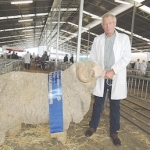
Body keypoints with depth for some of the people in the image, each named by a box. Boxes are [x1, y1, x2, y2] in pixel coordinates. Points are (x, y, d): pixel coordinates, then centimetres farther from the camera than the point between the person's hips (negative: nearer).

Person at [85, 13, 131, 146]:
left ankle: (114, 132, 23)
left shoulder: (124, 38, 3)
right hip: (101, 77, 1)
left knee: (115, 106, 9)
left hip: (116, 78, -1)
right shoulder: (97, 40, 8)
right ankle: (93, 126, 29)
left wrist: (113, 71, -16)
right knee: (98, 104, 11)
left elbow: (126, 57, -6)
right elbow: (93, 58, 7)